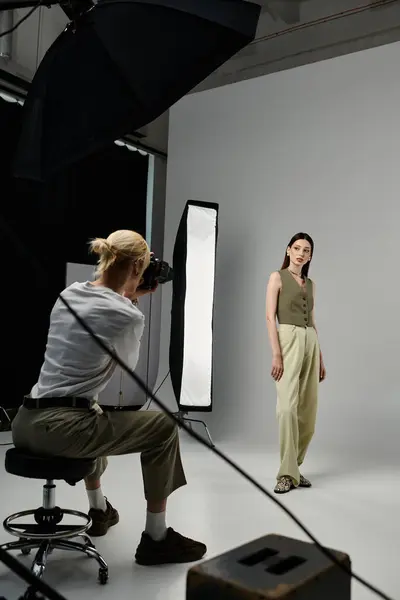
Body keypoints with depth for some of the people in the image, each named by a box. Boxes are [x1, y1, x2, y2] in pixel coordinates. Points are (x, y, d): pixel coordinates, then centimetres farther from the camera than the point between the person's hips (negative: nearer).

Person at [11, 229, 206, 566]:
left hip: (26, 422, 9)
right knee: (164, 427, 6)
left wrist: (127, 299, 23)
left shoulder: (69, 293, 9)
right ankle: (156, 538, 15)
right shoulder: (128, 316, -12)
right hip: (62, 429, -8)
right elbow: (127, 365, 8)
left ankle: (99, 510, 51)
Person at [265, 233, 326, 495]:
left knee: (308, 409, 5)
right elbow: (270, 317, -7)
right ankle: (288, 473, -9)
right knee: (287, 407, -15)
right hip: (289, 341, -6)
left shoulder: (310, 284, 19)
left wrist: (320, 357, 15)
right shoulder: (277, 277, 2)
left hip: (311, 343, 6)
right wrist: (276, 354, -16)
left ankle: (294, 466, 19)